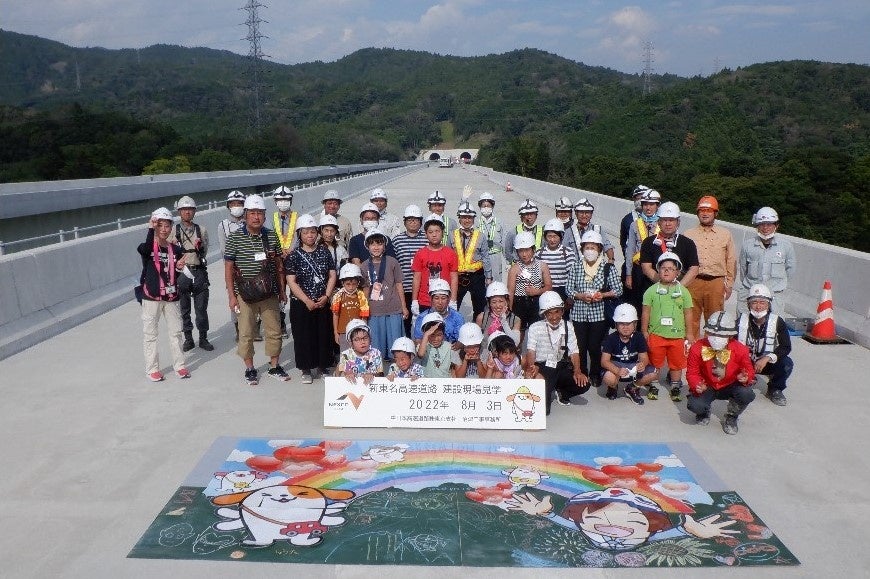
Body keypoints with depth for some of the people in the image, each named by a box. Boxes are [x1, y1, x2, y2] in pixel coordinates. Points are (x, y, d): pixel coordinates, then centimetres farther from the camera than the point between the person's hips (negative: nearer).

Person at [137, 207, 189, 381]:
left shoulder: (176, 249, 4)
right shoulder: (148, 247, -6)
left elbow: (176, 276, 10)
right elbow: (144, 250, -33)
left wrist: (179, 268, -11)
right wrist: (151, 229, -36)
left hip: (171, 296, 3)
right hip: (151, 297, -3)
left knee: (176, 331, 10)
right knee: (150, 334, 5)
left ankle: (179, 365, 21)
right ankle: (152, 368, 15)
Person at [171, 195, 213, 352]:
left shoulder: (201, 230, 7)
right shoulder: (174, 231, 2)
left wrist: (200, 247, -6)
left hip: (199, 271, 1)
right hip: (181, 271, -1)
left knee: (201, 308, 4)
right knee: (184, 308, 8)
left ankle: (203, 338, 16)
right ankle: (188, 338, 20)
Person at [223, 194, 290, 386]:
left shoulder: (271, 237, 4)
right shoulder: (234, 238, -6)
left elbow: (279, 265, 11)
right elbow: (228, 268, -4)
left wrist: (282, 291, 11)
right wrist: (232, 296, -7)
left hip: (270, 294, 3)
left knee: (275, 331, 10)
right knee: (246, 333, 5)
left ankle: (274, 366, 26)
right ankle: (250, 369, 21)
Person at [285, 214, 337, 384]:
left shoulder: (324, 252, 4)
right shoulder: (293, 256, -5)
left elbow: (332, 276, 4)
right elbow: (291, 282, -9)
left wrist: (326, 296, -9)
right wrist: (307, 301, -16)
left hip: (323, 303, 3)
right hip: (301, 304, -2)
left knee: (324, 335, 7)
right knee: (304, 336, 2)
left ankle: (323, 366, 22)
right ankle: (306, 370, 14)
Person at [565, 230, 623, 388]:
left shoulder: (608, 267, -1)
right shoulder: (576, 267, 4)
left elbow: (618, 290, 1)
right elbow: (568, 288, 5)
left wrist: (603, 295, -15)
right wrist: (581, 296, -12)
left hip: (599, 314, -2)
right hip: (579, 313, 2)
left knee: (595, 346, 3)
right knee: (581, 346, 6)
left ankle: (595, 375, 22)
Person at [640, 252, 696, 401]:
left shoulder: (683, 291, 3)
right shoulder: (652, 290, 0)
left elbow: (688, 314, 6)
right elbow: (646, 312, 2)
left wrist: (689, 334, 5)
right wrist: (644, 332, -1)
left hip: (677, 335, 1)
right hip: (656, 334, -1)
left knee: (677, 363, 10)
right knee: (654, 363, 8)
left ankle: (675, 388, 25)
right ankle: (653, 387, 24)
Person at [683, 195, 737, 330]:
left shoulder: (725, 235, 14)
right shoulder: (688, 235, 12)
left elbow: (731, 261, 13)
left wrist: (729, 284, 8)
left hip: (716, 282, 0)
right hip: (693, 282, 0)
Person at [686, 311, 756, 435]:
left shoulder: (740, 349, -14)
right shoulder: (697, 348, -15)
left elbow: (749, 370, -3)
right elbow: (692, 372, -8)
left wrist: (746, 378, -29)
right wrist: (697, 385, -29)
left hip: (730, 387, 1)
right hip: (707, 387, -1)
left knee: (747, 394, -32)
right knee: (694, 405, -31)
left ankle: (731, 417, 4)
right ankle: (704, 412, 15)